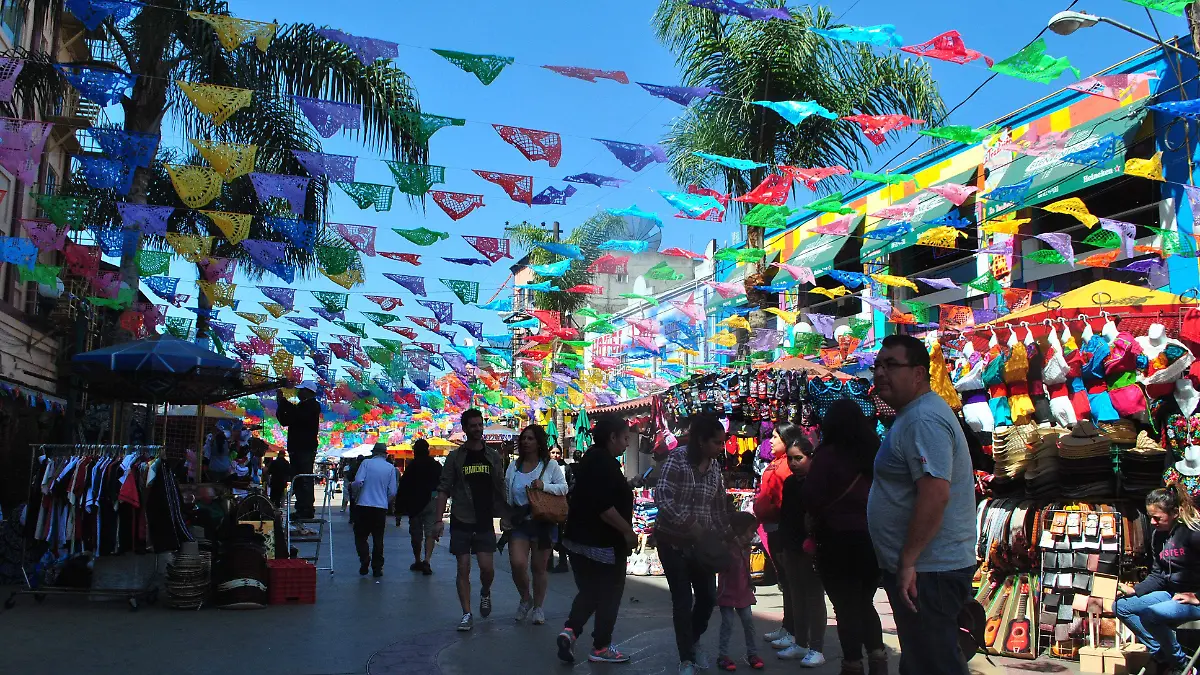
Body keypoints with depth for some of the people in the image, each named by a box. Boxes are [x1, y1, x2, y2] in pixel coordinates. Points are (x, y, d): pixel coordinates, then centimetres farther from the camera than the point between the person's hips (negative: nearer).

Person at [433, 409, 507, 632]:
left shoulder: (493, 456, 7)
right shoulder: (455, 457, 2)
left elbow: (500, 488, 10)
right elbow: (444, 489, 0)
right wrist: (438, 519, -9)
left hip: (485, 521, 1)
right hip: (461, 521, -1)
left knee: (487, 567, -5)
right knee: (463, 569, 0)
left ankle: (485, 593, 27)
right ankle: (467, 614, 9)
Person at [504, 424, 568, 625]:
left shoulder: (550, 465, -1)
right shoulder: (514, 466, 8)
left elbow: (564, 488, -3)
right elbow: (506, 494, 13)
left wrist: (544, 486, -19)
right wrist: (504, 516, 6)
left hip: (543, 522, -2)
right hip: (518, 522, 2)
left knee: (539, 567, 6)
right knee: (517, 563, -12)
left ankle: (538, 607, 24)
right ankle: (525, 598, 15)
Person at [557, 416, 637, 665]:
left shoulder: (591, 458, 12)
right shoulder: (603, 462, -20)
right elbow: (603, 506, -28)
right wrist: (628, 532, -19)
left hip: (581, 538, 9)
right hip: (603, 542, -9)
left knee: (589, 591, 17)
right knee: (608, 594, 6)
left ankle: (570, 630, -1)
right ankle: (601, 648, 14)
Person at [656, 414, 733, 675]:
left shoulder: (714, 467, 3)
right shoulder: (677, 458, -16)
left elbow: (719, 506, 12)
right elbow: (662, 497, -25)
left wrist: (726, 536, 7)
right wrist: (690, 523, -27)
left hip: (702, 543, 6)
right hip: (673, 541, -6)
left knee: (708, 597, 10)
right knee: (683, 600, -2)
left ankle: (693, 642, 38)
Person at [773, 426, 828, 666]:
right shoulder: (789, 482, 10)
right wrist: (781, 544, 14)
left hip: (811, 548, -7)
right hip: (791, 547, 7)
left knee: (814, 596, -1)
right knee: (797, 596, 13)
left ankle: (816, 649, 5)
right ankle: (800, 644, 23)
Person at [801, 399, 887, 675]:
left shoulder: (828, 455, -12)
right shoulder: (875, 453, 4)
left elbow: (810, 497, -12)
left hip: (839, 541, -6)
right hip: (873, 539, 6)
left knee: (846, 607, 5)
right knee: (865, 603, 20)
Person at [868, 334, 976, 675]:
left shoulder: (924, 420, -19)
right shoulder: (913, 416, 15)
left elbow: (935, 495, -29)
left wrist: (908, 562, -25)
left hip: (927, 571, -11)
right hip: (919, 568, 11)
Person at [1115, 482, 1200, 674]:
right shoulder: (1158, 535, 6)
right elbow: (1158, 576, 9)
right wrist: (1134, 590, -4)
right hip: (1171, 593, 9)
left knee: (1149, 614, -30)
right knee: (1120, 606, -1)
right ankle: (1163, 656, 0)